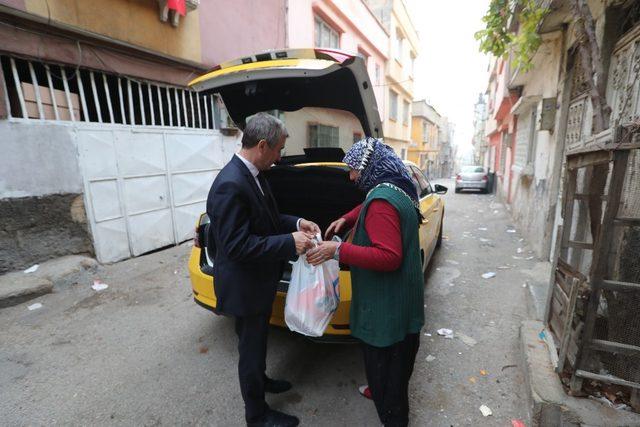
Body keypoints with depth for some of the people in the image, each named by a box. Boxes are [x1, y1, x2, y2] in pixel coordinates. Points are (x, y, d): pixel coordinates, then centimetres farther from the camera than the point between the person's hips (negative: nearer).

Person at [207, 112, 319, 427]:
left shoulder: (253, 175, 1)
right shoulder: (230, 185, -29)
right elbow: (238, 246, -29)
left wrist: (296, 223, -4)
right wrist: (290, 243, -27)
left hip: (258, 282, 9)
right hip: (245, 287, -9)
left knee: (257, 341, 29)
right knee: (251, 348, 13)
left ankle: (260, 380, 53)